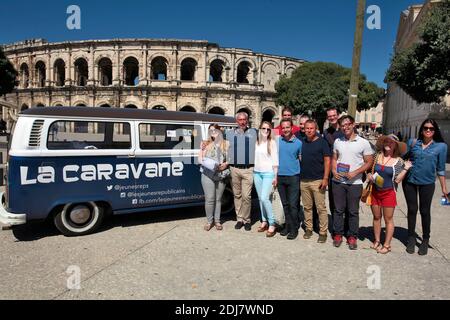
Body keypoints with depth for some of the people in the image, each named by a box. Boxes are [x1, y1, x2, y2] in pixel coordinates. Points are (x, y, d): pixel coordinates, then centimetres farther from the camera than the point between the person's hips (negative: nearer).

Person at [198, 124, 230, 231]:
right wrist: (209, 163, -13)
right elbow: (200, 159, 6)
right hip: (208, 175, -1)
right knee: (209, 199, -2)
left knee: (218, 199, 8)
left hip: (221, 175, 1)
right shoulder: (206, 144, 8)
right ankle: (209, 221, 11)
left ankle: (217, 220, 20)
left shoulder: (226, 144, 9)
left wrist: (226, 164, -11)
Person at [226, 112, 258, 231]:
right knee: (237, 195, 8)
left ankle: (247, 220, 8)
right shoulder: (229, 134, 11)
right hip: (234, 169, 2)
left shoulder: (254, 133, 8)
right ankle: (239, 219, 18)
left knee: (246, 196, -6)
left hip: (248, 169, -2)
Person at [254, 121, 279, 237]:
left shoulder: (272, 142, -3)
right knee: (260, 198, 8)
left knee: (264, 198, -14)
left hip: (268, 173, -5)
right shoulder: (256, 142, 8)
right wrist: (252, 169, 7)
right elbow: (254, 157, 12)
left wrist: (275, 176, -8)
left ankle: (272, 223, -1)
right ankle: (264, 221, 21)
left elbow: (275, 160, -5)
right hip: (257, 172, 5)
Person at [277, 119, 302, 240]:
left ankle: (294, 229, 9)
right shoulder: (277, 141, 5)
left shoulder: (298, 143, -1)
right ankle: (287, 225, 24)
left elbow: (302, 160, 5)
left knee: (293, 205, -3)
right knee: (285, 204, 12)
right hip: (280, 176, 3)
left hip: (293, 177, -3)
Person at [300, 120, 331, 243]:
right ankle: (308, 228, 24)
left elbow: (327, 161, -6)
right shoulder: (302, 143, 10)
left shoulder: (322, 142, -3)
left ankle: (323, 232, 9)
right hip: (303, 180, 5)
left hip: (317, 181, -4)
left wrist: (325, 178, -13)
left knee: (321, 207, -1)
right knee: (307, 207, 12)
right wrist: (298, 176, 10)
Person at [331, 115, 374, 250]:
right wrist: (334, 171, -4)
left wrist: (355, 173, -14)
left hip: (354, 183, -2)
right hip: (338, 181, 3)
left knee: (353, 211, 6)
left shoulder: (363, 143, -3)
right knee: (338, 209, 9)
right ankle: (338, 234, 21)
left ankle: (352, 236, 19)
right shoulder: (337, 141, 8)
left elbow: (369, 162, -2)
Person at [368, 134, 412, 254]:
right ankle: (377, 241, 28)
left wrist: (405, 169, -16)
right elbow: (370, 170, 14)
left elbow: (397, 180, -9)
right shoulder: (377, 156, 1)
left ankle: (387, 245, 18)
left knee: (388, 219, 6)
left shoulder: (398, 161, -7)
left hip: (388, 193, -3)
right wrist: (370, 176, -6)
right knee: (376, 217, 14)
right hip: (375, 191, 3)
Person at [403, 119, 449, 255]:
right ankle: (411, 238, 26)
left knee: (425, 211, 8)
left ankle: (425, 240, 26)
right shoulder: (412, 142, -1)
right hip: (409, 181, 1)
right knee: (412, 210, 11)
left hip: (427, 183, -1)